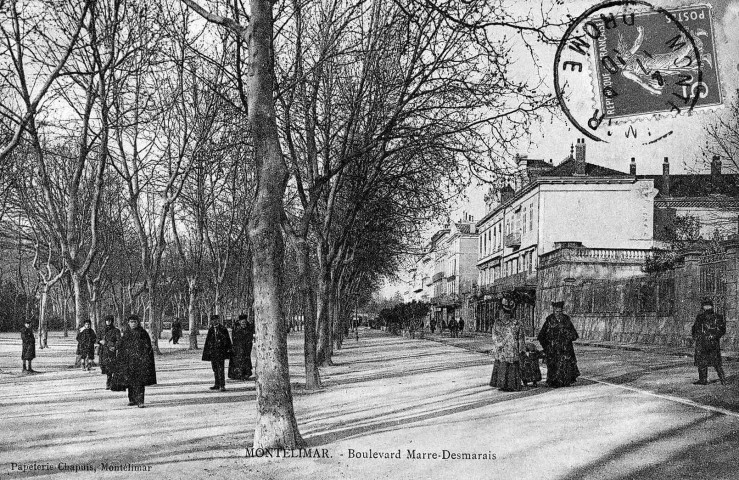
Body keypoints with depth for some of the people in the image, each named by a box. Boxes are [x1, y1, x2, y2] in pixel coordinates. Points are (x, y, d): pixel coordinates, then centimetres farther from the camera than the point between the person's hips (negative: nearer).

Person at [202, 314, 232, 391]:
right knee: (215, 369, 11)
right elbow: (207, 341, 16)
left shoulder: (223, 329, -2)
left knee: (221, 369, -11)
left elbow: (228, 341, 0)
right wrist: (206, 351, 12)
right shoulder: (210, 330, 12)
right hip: (212, 352, 5)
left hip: (220, 352, -5)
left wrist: (228, 350, -5)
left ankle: (222, 385, -12)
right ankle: (217, 385, 20)